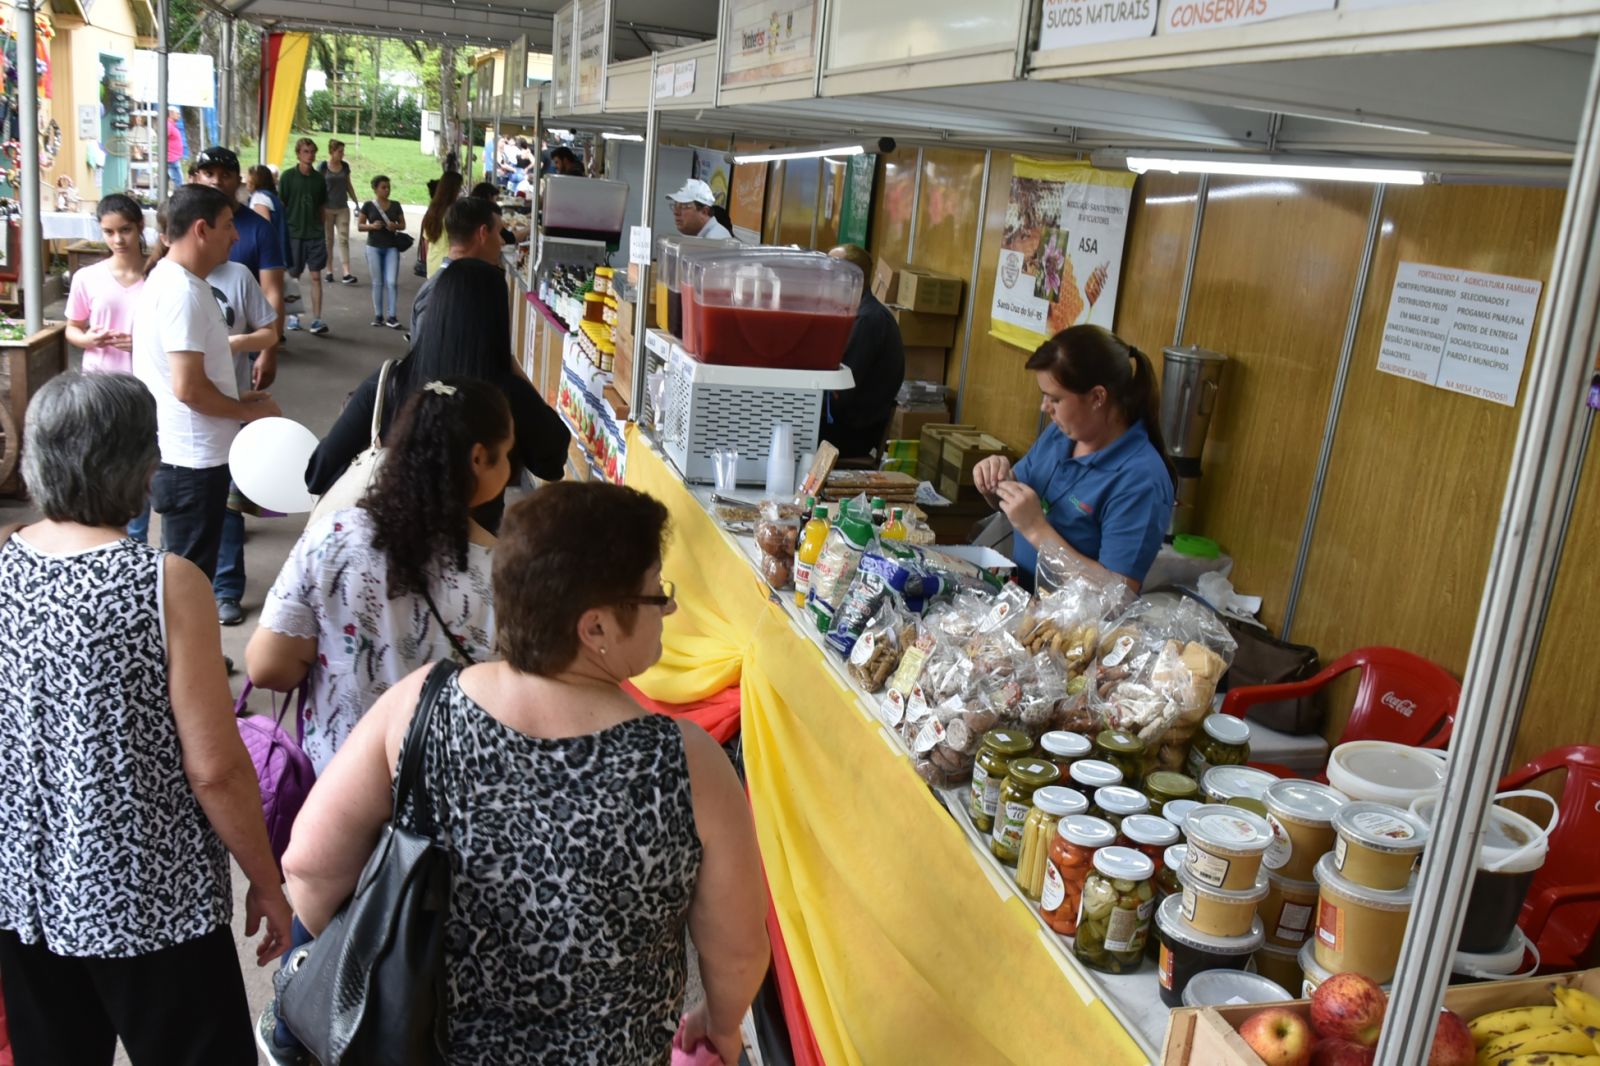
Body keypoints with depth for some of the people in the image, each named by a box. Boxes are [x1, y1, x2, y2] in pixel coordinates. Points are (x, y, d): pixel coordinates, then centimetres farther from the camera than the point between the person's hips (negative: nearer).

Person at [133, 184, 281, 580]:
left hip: (186, 453, 10)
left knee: (185, 570, 20)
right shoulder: (182, 291, -21)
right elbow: (188, 388, -25)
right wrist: (248, 410, -11)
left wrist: (237, 400, 13)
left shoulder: (172, 279, 11)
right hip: (192, 459, -10)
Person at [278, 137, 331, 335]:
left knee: (316, 276, -3)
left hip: (315, 234, 2)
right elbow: (280, 205, -1)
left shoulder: (319, 179, 6)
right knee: (294, 276, 8)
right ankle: (293, 315, 21)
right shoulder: (288, 176, -2)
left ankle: (316, 319, -3)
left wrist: (321, 229, 10)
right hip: (293, 234, -2)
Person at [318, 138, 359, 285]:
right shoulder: (322, 166, -5)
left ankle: (347, 273, -11)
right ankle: (329, 272, 14)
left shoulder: (345, 166, 5)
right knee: (328, 240, 6)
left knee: (344, 239, -4)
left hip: (342, 208, 3)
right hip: (327, 208, -3)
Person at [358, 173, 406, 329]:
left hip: (392, 247, 1)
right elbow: (359, 225, 1)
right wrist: (372, 226, -17)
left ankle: (391, 316, -4)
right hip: (374, 247, -1)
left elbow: (403, 225, 9)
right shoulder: (368, 205, 0)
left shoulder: (395, 205, 5)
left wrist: (395, 226, -12)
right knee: (377, 282, 7)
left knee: (392, 282, -8)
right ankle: (378, 315, 14)